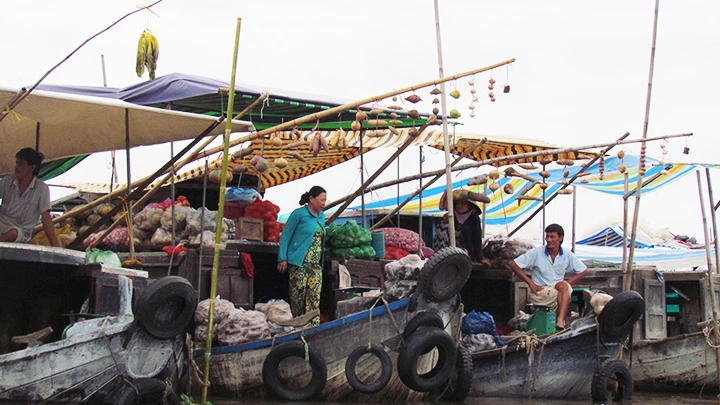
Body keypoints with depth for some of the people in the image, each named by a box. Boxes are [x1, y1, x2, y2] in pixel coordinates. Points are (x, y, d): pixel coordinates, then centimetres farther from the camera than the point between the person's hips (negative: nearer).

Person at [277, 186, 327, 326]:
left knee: (315, 296, 0)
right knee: (298, 294, -3)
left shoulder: (321, 216, 15)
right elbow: (285, 235, -4)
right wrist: (283, 259, -9)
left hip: (316, 264, 6)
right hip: (299, 262, -6)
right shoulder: (299, 214, -5)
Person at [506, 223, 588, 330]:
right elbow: (512, 264, -4)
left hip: (560, 290, 3)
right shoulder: (536, 253, -1)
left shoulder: (567, 255, 7)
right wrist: (530, 283, -7)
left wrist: (567, 283, 0)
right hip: (539, 292, -3)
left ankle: (560, 322, -44)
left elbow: (584, 271, 16)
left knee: (564, 286, -34)